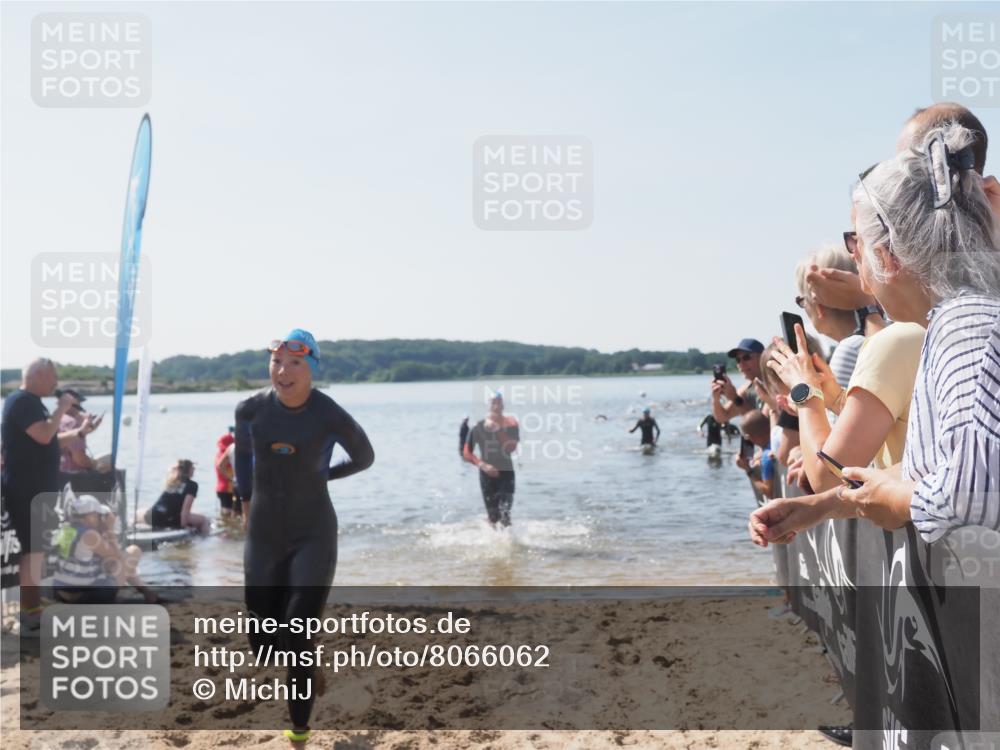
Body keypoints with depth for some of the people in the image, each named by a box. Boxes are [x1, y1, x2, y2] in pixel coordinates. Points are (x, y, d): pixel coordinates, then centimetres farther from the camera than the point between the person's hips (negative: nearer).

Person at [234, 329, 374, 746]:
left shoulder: (331, 417, -17)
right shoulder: (251, 410, -8)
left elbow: (364, 458, 4)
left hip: (313, 537, -4)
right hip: (263, 537, 4)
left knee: (296, 642, -8)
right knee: (263, 644, 10)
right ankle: (310, 669, 43)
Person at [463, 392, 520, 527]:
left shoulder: (511, 423, -3)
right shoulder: (478, 426, -4)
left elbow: (511, 448, -16)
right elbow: (467, 453, -2)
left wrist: (499, 430, -22)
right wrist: (482, 465, -16)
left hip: (506, 471, 0)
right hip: (488, 473, 0)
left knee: (505, 513, -12)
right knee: (493, 516, 0)